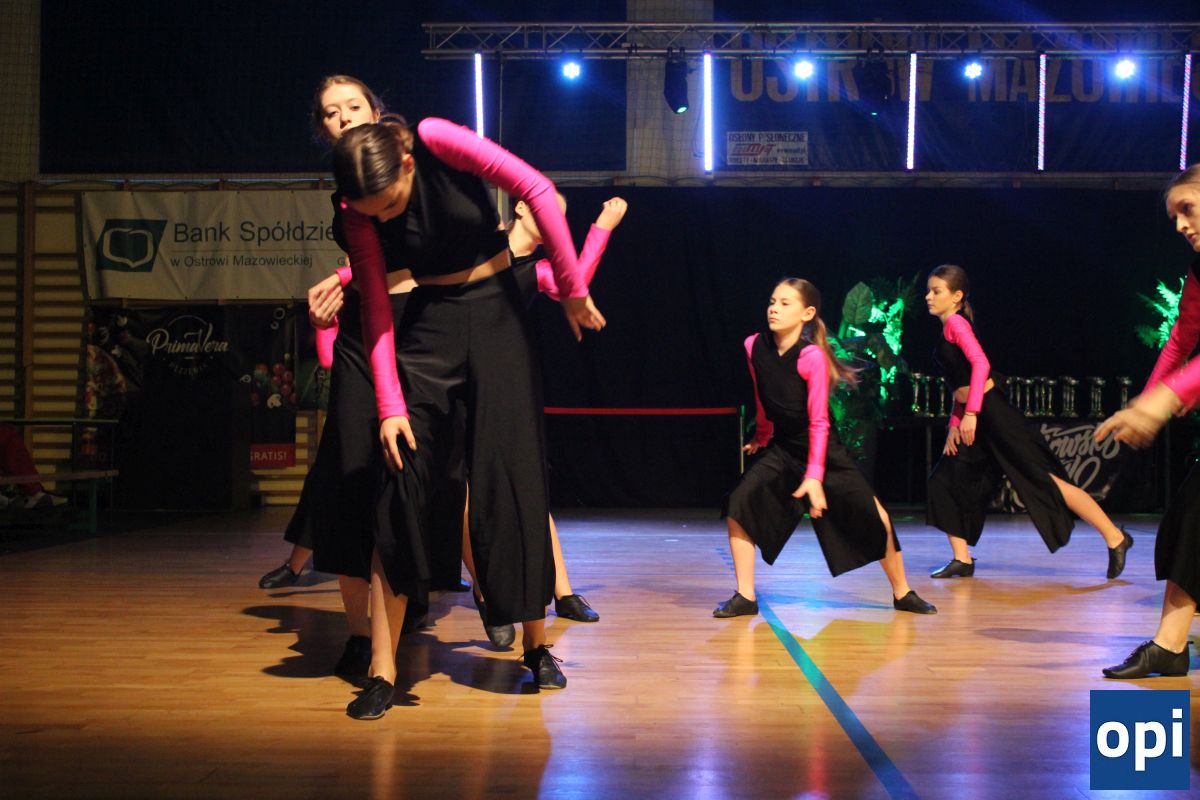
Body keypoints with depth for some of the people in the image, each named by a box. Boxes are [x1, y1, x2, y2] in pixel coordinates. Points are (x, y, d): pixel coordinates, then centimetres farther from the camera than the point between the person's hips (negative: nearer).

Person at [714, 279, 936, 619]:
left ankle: (902, 593, 19)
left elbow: (818, 422, -19)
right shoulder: (754, 346, -8)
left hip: (823, 450, -4)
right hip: (781, 448, 4)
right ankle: (745, 597, -4)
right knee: (738, 504, -15)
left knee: (874, 517, -4)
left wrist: (815, 476, -22)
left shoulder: (811, 356, -21)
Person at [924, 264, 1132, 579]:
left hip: (991, 412, -10)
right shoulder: (947, 329, 17)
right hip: (971, 418, 10)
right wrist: (954, 425, 14)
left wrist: (970, 414, -26)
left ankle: (1115, 538, 0)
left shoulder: (956, 322, -10)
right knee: (943, 482, 7)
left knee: (1044, 478, -7)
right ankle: (962, 559, 12)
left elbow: (981, 363, -24)